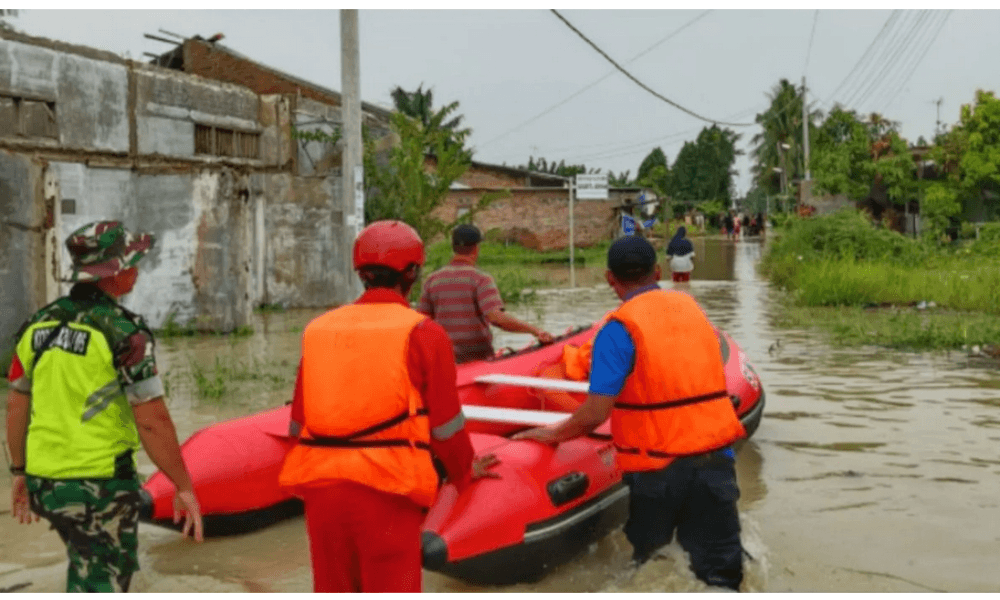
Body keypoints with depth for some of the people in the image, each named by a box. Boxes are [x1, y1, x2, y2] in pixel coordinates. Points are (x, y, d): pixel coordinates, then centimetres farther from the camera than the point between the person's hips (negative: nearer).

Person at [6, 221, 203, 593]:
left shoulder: (38, 325, 3)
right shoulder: (124, 331, -17)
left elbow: (16, 407, 10)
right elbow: (152, 422, -19)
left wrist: (20, 472, 22)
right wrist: (184, 487, -10)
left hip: (44, 480, 7)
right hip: (102, 486, -7)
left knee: (88, 566, 29)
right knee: (102, 584, 9)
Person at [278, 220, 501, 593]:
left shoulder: (318, 330, 8)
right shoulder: (423, 333, -4)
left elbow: (298, 421, 12)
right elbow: (445, 424, 0)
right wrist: (464, 472, 19)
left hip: (320, 487, 5)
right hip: (386, 491, -4)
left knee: (332, 592, 20)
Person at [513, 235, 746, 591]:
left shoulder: (620, 327, -12)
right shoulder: (692, 308, 6)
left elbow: (595, 413, -16)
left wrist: (554, 434, 1)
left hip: (657, 468, -4)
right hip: (716, 457, 4)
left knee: (644, 565, 19)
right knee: (719, 573, 8)